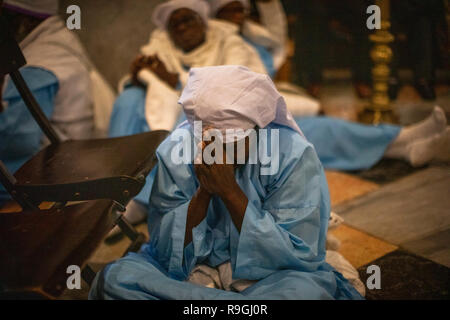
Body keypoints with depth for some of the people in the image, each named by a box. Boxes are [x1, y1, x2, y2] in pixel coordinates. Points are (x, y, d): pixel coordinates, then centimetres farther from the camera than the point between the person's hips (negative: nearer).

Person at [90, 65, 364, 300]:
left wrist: (229, 191, -26)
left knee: (308, 291, -36)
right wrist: (203, 192, -24)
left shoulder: (295, 156, -15)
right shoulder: (174, 152, -9)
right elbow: (167, 254, -8)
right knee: (114, 278, -22)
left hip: (273, 276, -2)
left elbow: (299, 257, -19)